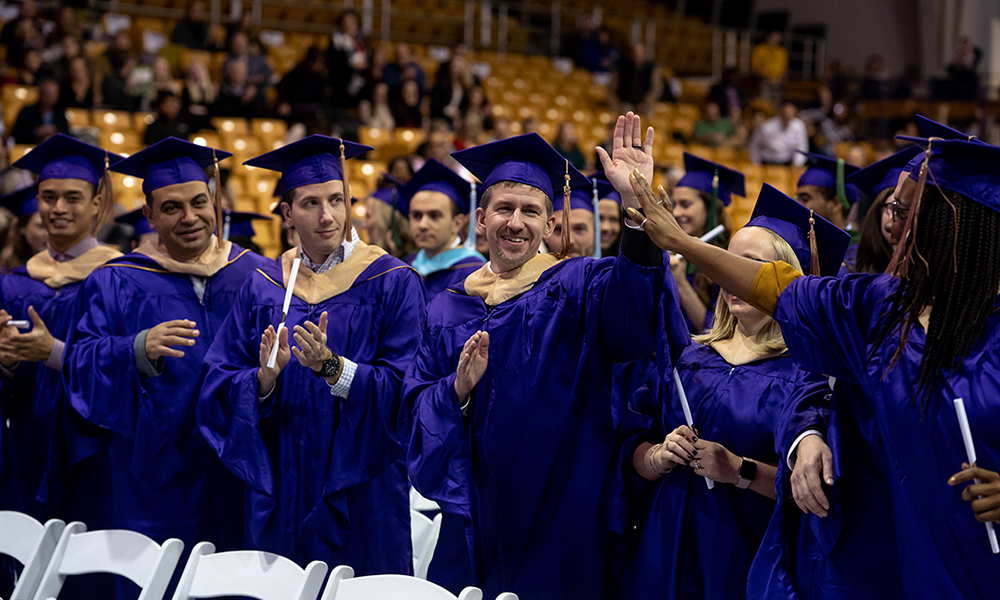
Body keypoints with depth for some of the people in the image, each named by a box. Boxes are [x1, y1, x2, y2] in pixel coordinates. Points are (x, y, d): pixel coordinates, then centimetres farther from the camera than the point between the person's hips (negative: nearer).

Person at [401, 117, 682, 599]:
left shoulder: (574, 287, 1)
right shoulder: (447, 313, 11)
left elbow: (630, 307, -22)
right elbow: (413, 408, 8)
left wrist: (637, 206, -37)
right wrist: (458, 390, -14)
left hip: (562, 519, -3)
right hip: (476, 520, 3)